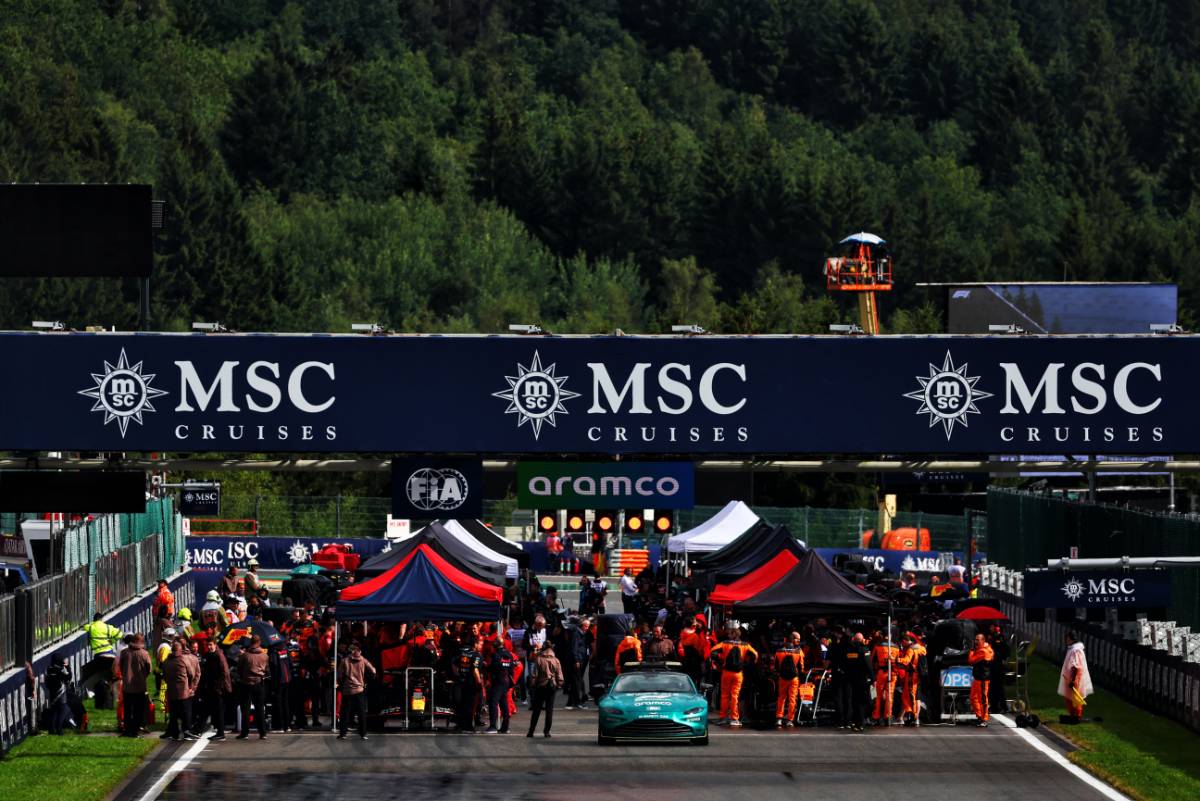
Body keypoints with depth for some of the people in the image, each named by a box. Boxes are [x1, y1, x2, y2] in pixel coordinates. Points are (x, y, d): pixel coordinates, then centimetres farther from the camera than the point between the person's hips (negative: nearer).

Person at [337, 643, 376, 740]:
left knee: (345, 713, 6)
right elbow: (373, 671, -2)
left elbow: (339, 675, -4)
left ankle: (342, 733, 4)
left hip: (347, 690, -1)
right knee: (361, 713, 6)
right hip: (360, 690, 1)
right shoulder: (363, 661, -3)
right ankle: (363, 734, 5)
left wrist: (340, 684, 14)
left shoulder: (345, 661, -6)